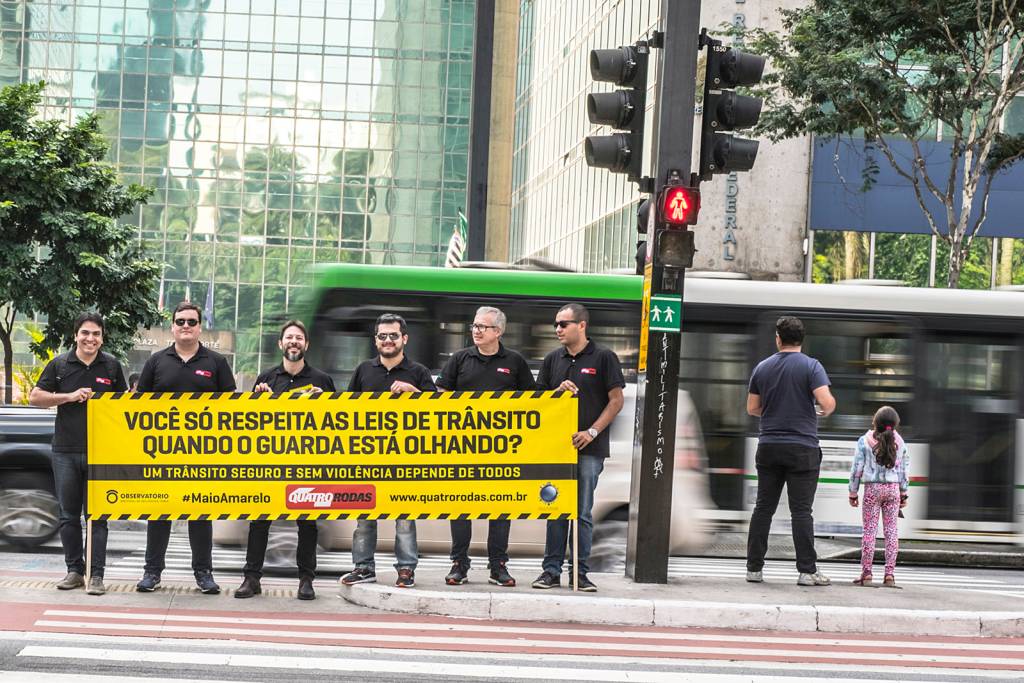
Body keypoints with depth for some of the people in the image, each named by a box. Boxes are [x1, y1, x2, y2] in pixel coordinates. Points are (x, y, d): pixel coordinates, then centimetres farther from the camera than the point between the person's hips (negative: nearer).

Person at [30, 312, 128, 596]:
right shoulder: (59, 365, 5)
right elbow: (35, 397, 4)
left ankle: (96, 575, -1)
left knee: (97, 516, -2)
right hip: (65, 452, 1)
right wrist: (70, 397, -8)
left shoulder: (112, 366, 7)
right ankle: (74, 570, 15)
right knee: (69, 516, 6)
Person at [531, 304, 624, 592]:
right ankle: (551, 571, 7)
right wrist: (558, 391, -7)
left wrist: (592, 432, -12)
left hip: (589, 448, -3)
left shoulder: (603, 358, -1)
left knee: (583, 512, 0)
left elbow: (616, 400, -3)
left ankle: (580, 573, 5)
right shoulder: (553, 359, 12)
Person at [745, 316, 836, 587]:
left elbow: (752, 408, 12)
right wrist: (827, 409, 7)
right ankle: (807, 571, -4)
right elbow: (826, 403, -16)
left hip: (768, 446, 3)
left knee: (763, 508, 7)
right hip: (802, 447, -3)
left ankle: (754, 568, 7)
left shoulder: (763, 367, 7)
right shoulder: (811, 366, -6)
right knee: (801, 511, -3)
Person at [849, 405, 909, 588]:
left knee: (869, 530, 1)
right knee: (891, 530, 4)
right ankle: (890, 574, 1)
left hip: (872, 488, -2)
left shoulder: (865, 441, -6)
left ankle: (866, 573, -2)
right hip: (893, 488, 2)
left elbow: (857, 468, -4)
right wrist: (904, 493, 16)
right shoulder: (899, 442, 2)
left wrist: (853, 492, 5)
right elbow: (904, 469, 7)